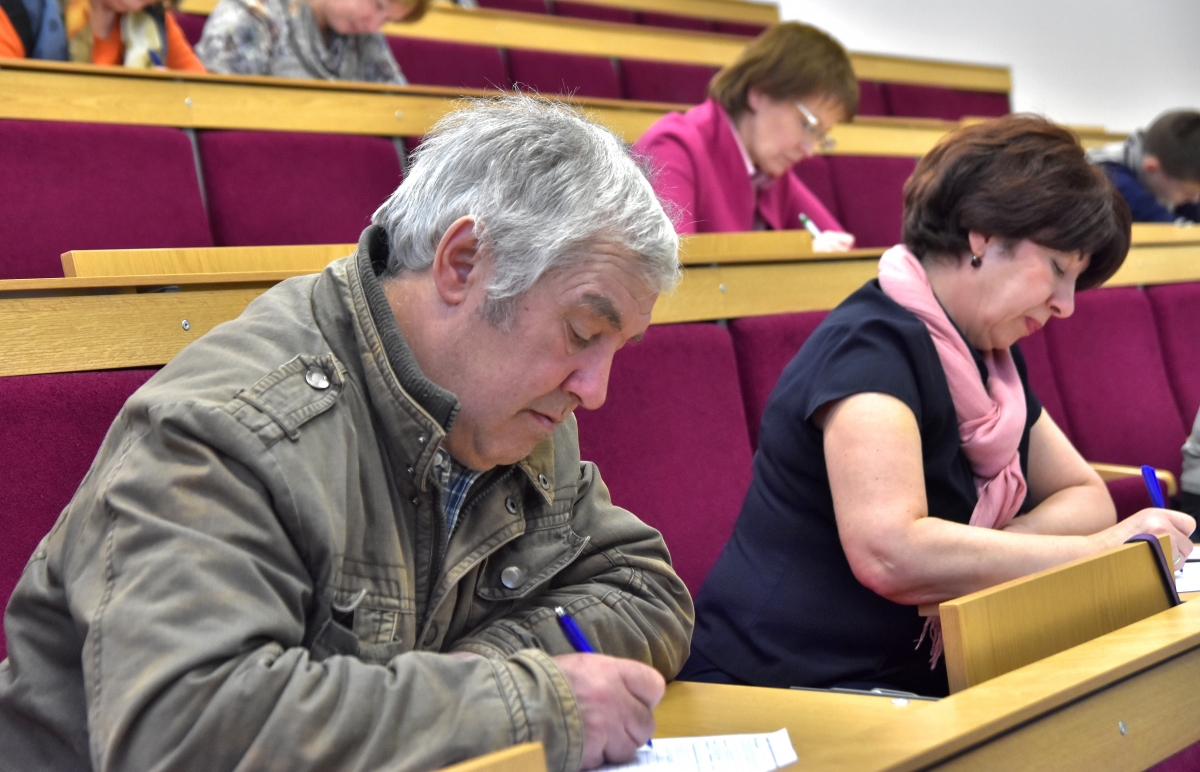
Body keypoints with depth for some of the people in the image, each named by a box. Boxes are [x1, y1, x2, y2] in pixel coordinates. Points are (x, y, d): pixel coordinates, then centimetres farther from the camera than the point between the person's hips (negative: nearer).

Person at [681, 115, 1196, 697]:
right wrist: (1096, 551, -21)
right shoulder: (872, 345, -17)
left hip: (905, 684, 9)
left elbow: (1087, 496, 15)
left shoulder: (989, 357, 13)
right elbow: (888, 554, -30)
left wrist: (993, 554, -8)